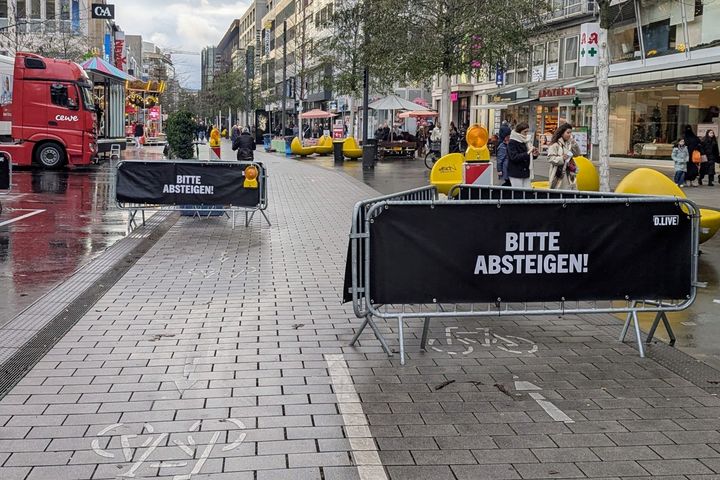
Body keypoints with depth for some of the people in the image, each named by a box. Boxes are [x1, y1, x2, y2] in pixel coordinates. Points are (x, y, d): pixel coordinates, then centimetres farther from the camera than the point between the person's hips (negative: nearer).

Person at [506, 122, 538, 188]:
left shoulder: (524, 142, 11)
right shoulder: (512, 143, -9)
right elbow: (514, 157, -20)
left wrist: (534, 155, 0)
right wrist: (527, 153, -25)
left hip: (525, 173, 7)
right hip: (515, 174, -7)